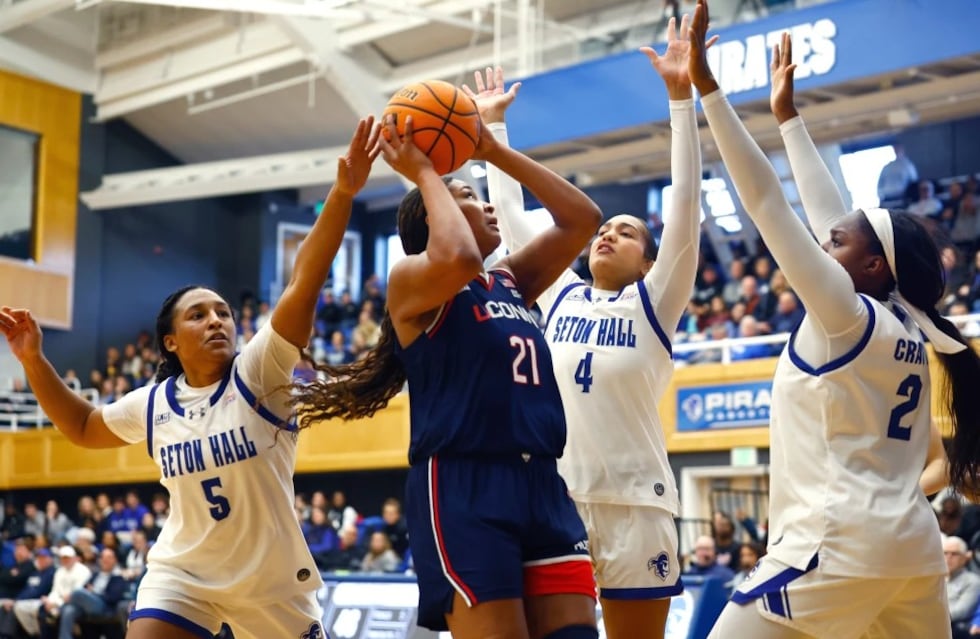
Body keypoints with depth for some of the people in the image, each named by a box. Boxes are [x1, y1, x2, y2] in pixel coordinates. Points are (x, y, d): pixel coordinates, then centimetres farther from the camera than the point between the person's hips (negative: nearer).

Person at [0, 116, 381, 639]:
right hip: (183, 571, 2)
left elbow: (304, 284, -26)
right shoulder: (152, 404, -1)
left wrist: (342, 194, -37)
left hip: (271, 578, -2)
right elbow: (83, 428, 19)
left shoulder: (257, 374, -12)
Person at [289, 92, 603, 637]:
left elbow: (582, 217, 20)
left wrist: (494, 151, 19)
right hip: (461, 488, -7)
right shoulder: (411, 281, 2)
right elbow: (456, 258, -21)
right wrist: (424, 172, -3)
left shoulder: (511, 281, 23)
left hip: (542, 485, 7)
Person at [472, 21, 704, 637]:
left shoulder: (654, 303, 4)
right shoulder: (559, 295, 13)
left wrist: (681, 94, -11)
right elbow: (511, 213, 19)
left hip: (634, 504, -3)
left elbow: (686, 203, -5)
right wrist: (493, 125, 22)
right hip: (554, 500, 3)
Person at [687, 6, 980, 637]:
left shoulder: (848, 316, -8)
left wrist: (707, 87, -9)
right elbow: (824, 212, 21)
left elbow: (765, 200, -10)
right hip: (913, 549, 9)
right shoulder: (907, 332, 12)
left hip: (841, 547, -9)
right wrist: (787, 114, 29)